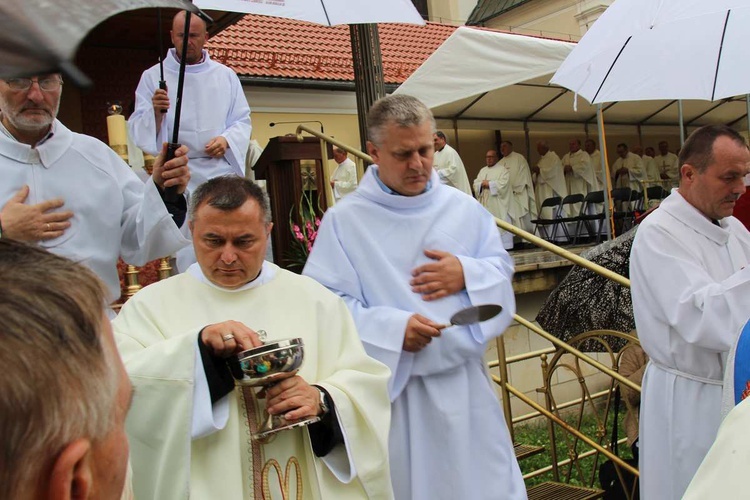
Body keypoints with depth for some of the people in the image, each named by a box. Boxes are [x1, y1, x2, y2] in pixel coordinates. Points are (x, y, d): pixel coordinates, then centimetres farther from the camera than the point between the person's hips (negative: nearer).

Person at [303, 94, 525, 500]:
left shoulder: (465, 209, 6)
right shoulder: (343, 221, -6)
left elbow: (503, 272, 11)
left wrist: (468, 274, -11)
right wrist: (392, 328, -23)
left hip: (463, 382, 3)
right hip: (390, 388, -3)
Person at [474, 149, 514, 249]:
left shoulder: (502, 170, 0)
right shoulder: (482, 171, 19)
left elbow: (503, 184, -14)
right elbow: (475, 184, 11)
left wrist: (489, 183, -13)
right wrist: (482, 184, -10)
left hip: (497, 204, -6)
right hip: (485, 203, 6)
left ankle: (503, 245, -5)